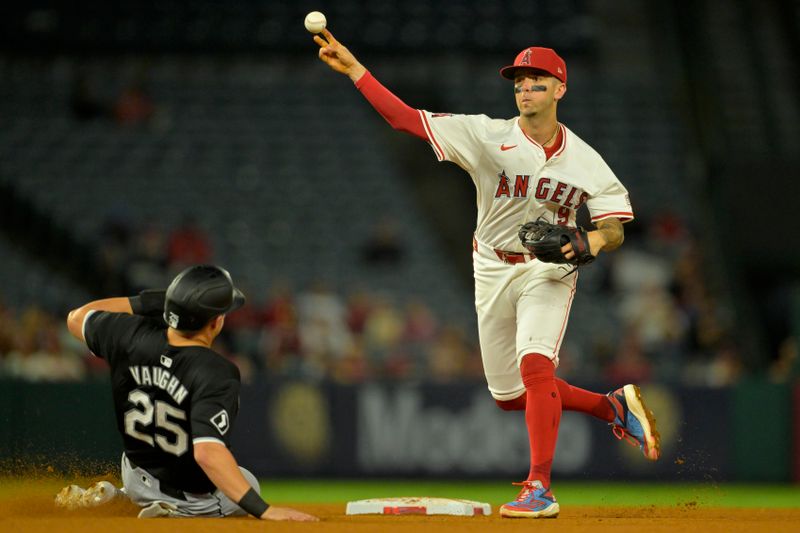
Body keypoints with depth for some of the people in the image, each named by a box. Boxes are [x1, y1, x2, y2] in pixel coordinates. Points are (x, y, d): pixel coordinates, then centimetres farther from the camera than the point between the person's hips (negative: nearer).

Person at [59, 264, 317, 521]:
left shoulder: (131, 337, -19)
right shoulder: (216, 374, -34)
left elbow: (77, 318, 2)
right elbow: (208, 452, -44)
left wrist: (142, 305, 2)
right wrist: (264, 510, -44)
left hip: (137, 478, 6)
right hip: (197, 499, -6)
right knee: (246, 486, 27)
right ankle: (176, 510, -4)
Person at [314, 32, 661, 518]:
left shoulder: (586, 162, -3)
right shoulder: (487, 136, -5)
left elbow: (615, 230, -1)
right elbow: (404, 116, -11)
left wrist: (592, 241, -26)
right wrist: (353, 68, -20)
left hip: (549, 272, -3)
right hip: (493, 272, 3)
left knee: (535, 366, -26)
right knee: (509, 395, 8)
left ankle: (540, 488, -25)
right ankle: (614, 408, 28)